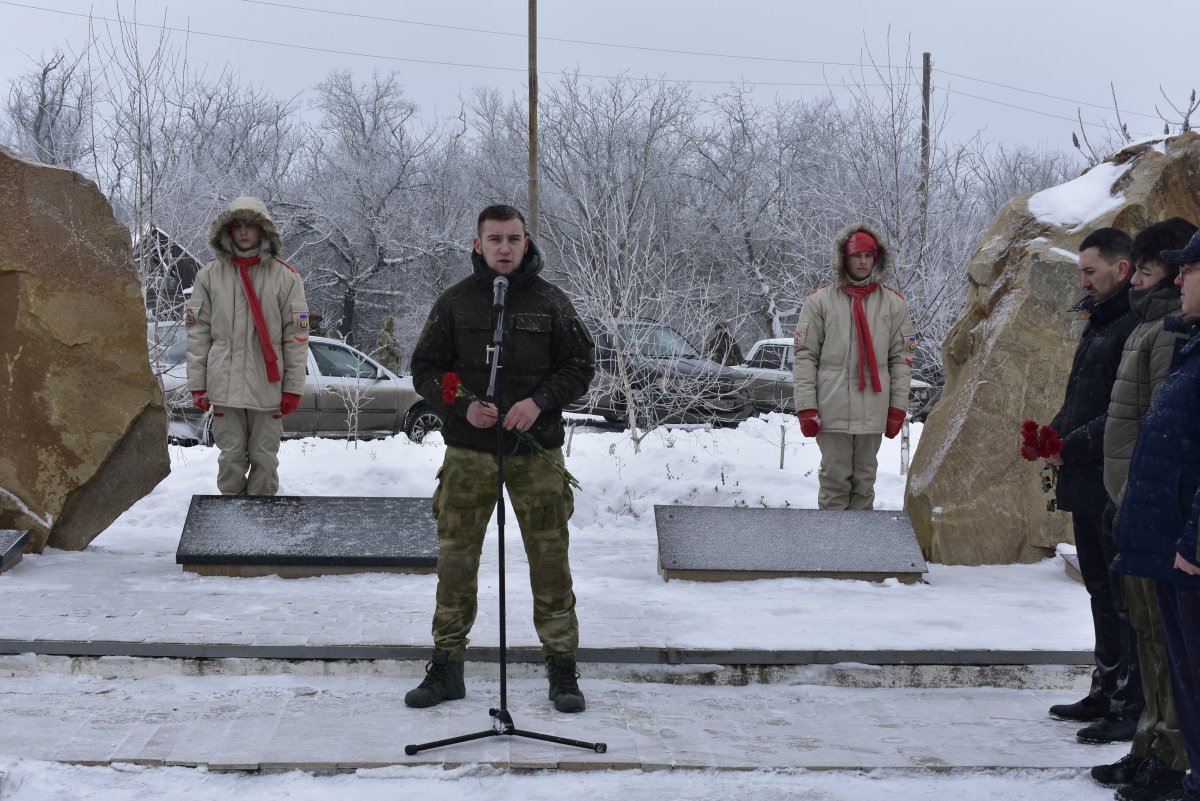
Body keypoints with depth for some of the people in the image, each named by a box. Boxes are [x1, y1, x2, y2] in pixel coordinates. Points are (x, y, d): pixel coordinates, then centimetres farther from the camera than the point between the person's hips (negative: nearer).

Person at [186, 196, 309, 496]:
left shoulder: (285, 276, 1)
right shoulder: (210, 275, 5)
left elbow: (296, 336, 0)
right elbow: (198, 334, 4)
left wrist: (293, 387, -4)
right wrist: (197, 384, -1)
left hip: (268, 386, -1)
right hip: (225, 385, 1)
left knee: (264, 458, 3)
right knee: (231, 457, 5)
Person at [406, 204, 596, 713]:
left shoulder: (550, 301, 3)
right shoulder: (455, 302, 4)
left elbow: (581, 365, 5)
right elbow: (425, 369, 5)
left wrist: (541, 401, -12)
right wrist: (463, 406, -12)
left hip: (537, 451, 0)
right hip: (469, 451, 1)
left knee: (550, 559, 2)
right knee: (455, 559, 4)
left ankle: (562, 667, 12)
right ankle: (446, 667, 15)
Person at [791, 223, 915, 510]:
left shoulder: (893, 303, 8)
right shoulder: (820, 301, 3)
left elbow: (902, 358, 7)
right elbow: (804, 357, 0)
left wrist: (898, 407, 1)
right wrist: (806, 407, -7)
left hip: (873, 412, 2)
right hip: (832, 409, -2)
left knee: (864, 479, 8)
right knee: (835, 478, -1)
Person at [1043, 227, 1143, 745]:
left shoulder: (1137, 326, -16)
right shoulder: (1099, 324, 17)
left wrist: (1074, 443, -18)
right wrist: (1054, 432, 7)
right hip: (1086, 485, 10)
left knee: (1124, 598, -5)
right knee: (1102, 592, 17)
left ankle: (1133, 708, 0)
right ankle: (1106, 693, 28)